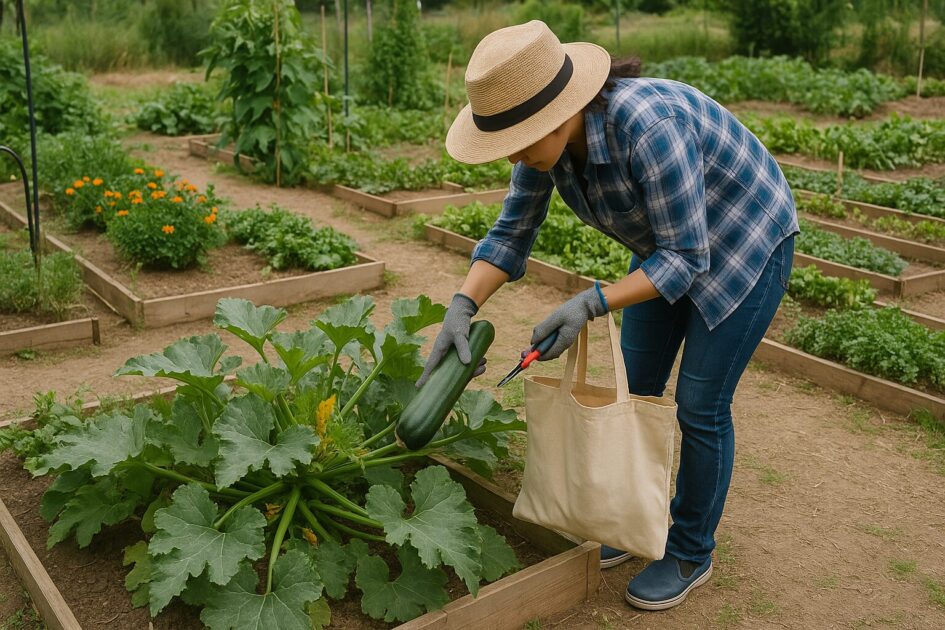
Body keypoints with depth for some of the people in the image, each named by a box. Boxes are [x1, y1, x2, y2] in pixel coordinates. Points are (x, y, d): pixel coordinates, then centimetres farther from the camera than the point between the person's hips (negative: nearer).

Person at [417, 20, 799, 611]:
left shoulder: (649, 127, -39)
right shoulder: (550, 130, -17)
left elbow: (686, 260, -31)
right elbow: (512, 233, -9)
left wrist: (592, 304, -39)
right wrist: (462, 307, -22)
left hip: (745, 243, -7)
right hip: (669, 239, 7)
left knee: (700, 406, -1)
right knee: (638, 390, 11)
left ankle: (692, 553, 22)